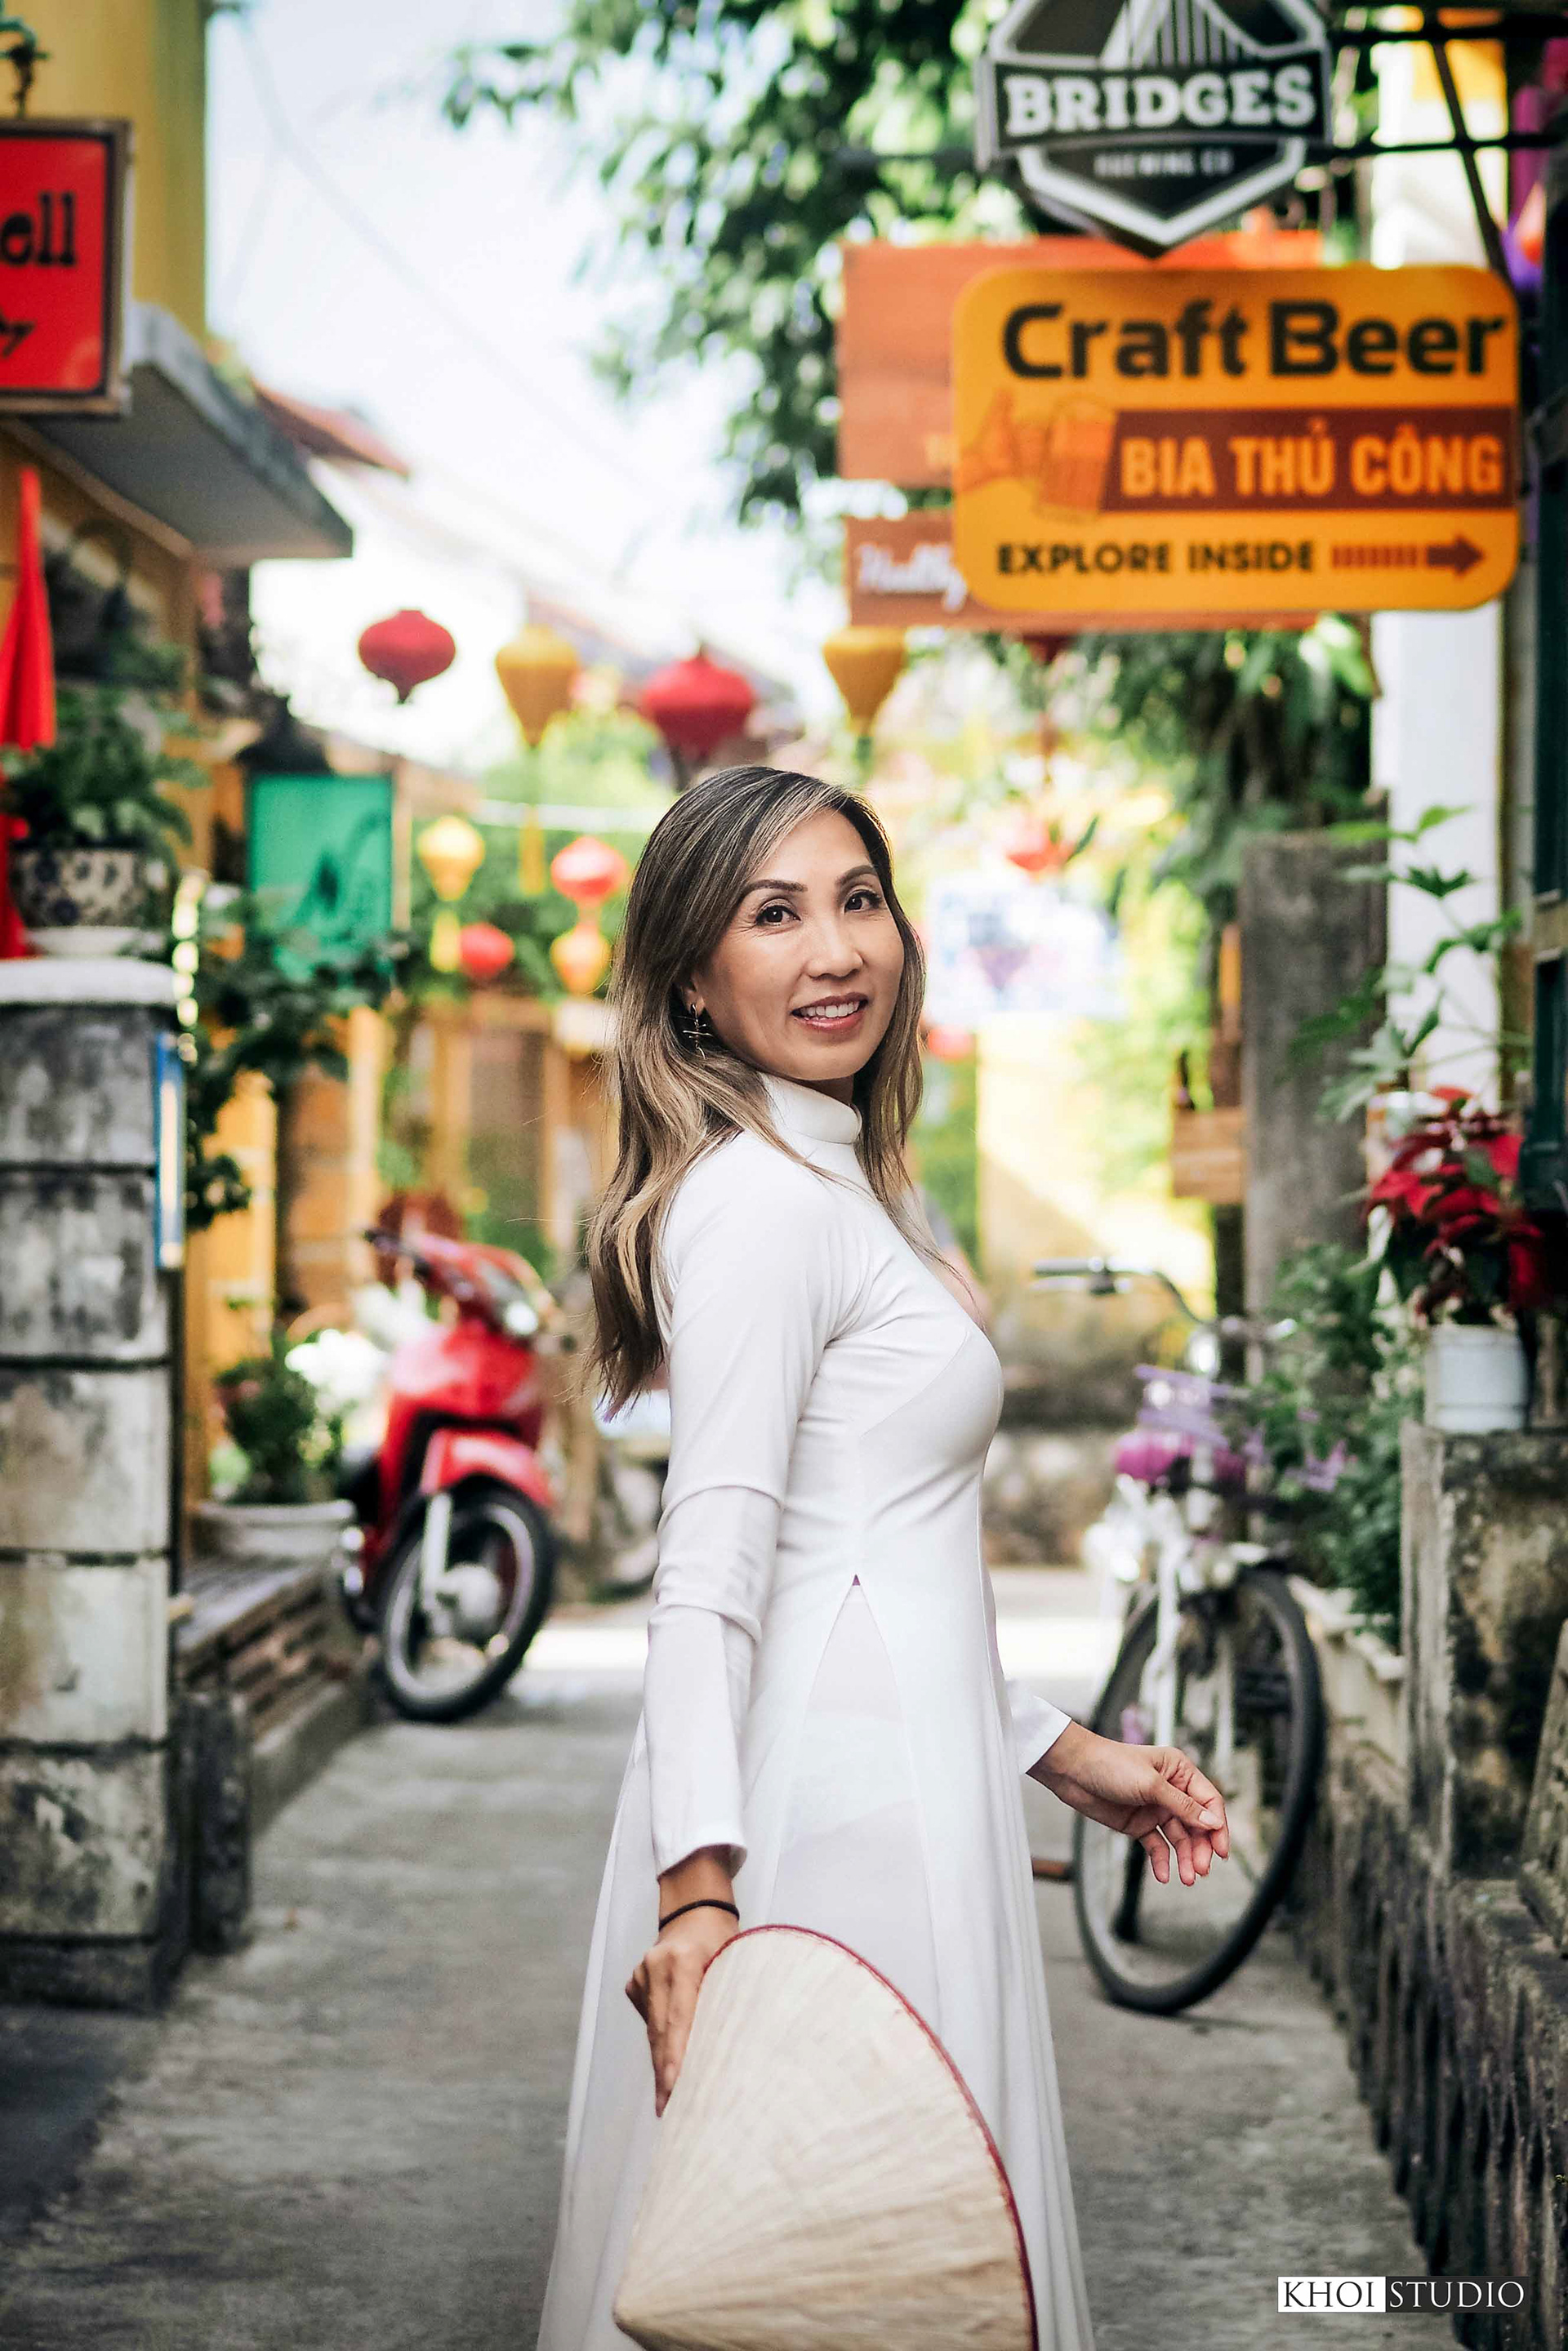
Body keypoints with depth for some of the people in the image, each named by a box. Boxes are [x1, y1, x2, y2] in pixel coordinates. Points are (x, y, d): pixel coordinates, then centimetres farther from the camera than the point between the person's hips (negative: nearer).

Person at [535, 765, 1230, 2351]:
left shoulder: (835, 1188, 19)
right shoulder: (762, 1195, -12)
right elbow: (712, 1566, -21)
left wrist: (1062, 1754, 23)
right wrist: (700, 1877, -30)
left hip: (899, 1784, 10)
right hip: (836, 1806, -10)